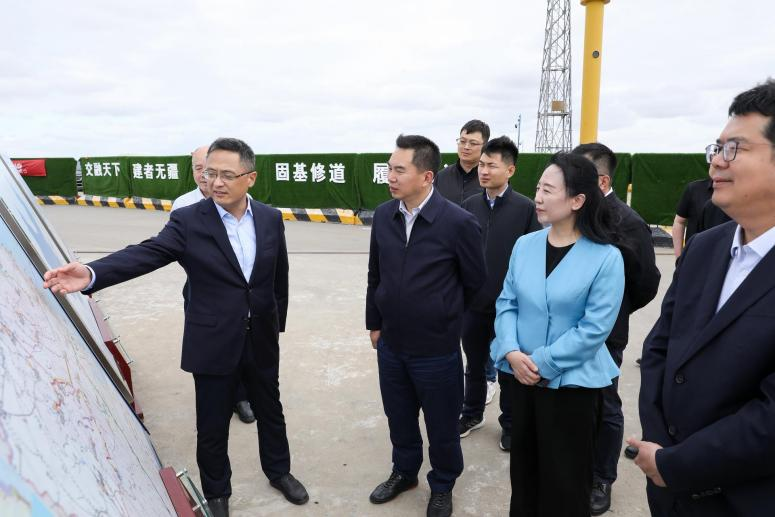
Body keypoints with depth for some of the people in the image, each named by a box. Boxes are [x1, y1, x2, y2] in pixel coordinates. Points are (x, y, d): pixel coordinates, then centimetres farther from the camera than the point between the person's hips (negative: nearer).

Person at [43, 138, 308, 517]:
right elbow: (146, 254, -24)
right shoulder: (188, 220, -12)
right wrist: (92, 274, -41)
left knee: (270, 410, 21)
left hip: (261, 340, 3)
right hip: (213, 343, -2)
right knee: (212, 426, 13)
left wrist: (277, 323, 12)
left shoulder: (270, 219, -2)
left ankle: (278, 471, 46)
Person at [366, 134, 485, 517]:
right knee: (399, 418, 22)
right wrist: (375, 323, 13)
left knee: (441, 426, 15)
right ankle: (404, 472, 48)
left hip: (437, 349, -4)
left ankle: (442, 486, 41)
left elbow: (475, 283, -5)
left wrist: (441, 318, 8)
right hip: (390, 344, 4)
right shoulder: (383, 215, -4)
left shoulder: (458, 222, -19)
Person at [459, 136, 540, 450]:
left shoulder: (525, 208, -10)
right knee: (474, 365, 19)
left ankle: (510, 423, 34)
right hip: (472, 303, 3)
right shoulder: (469, 205, 1)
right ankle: (472, 414, 40)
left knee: (508, 369, 13)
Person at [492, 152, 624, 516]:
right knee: (524, 466, 22)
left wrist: (542, 363, -17)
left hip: (571, 383, -4)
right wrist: (511, 353, -15)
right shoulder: (525, 245, -1)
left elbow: (595, 328, -17)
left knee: (563, 478, 14)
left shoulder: (606, 257, -15)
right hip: (524, 377, 5)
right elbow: (506, 302, 1)